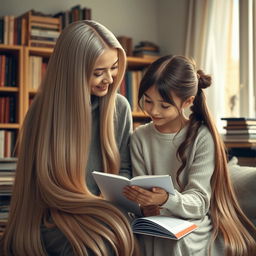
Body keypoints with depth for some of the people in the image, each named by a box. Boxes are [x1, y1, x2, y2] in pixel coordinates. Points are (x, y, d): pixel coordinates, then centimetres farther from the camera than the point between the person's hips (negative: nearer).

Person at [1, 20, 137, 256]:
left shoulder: (120, 107, 1)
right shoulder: (45, 112, -10)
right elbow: (44, 185, -6)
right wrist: (94, 204, -17)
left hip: (104, 216, 4)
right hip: (54, 219, -4)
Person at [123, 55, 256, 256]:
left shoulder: (203, 137, -9)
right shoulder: (140, 137, 2)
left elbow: (199, 201, -13)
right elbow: (140, 192, 3)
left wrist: (166, 200, -33)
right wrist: (145, 205, -20)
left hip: (195, 230, -2)